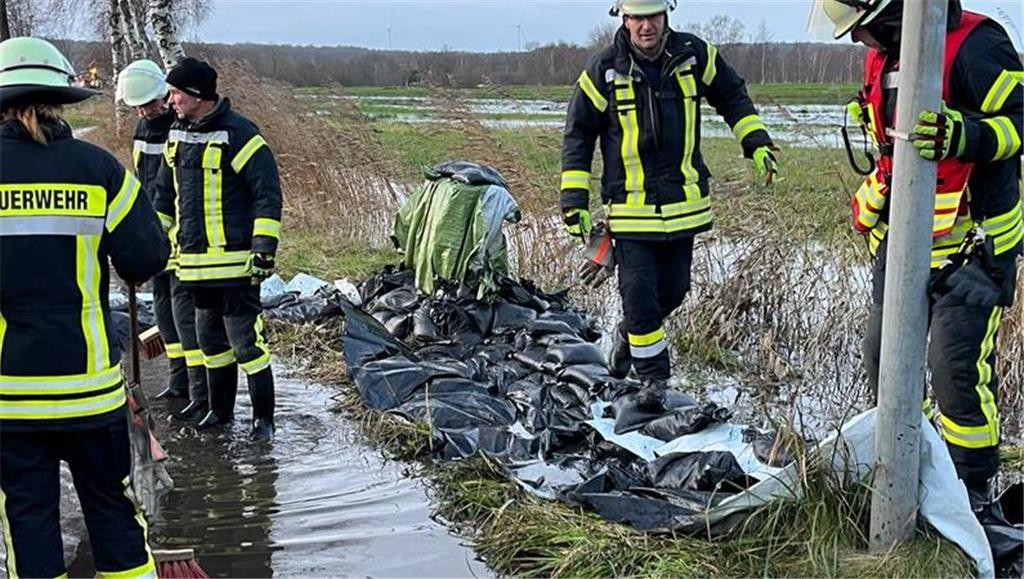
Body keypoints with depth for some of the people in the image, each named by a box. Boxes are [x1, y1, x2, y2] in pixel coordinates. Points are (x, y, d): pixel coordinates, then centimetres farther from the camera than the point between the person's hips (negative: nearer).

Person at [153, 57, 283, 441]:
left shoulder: (238, 134, -12)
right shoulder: (177, 135, 12)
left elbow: (268, 194, -14)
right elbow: (164, 193, 23)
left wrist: (264, 247, -18)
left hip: (235, 261, -8)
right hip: (194, 261, 8)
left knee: (246, 340, -5)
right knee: (210, 338, 16)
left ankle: (264, 417, 6)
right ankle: (221, 409, 30)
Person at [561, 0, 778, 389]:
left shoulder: (694, 56, -1)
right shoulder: (603, 71, -8)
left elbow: (732, 96, 16)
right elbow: (578, 135, 0)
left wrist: (756, 142, 6)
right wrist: (574, 200, -4)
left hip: (684, 203, 3)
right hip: (630, 208, -3)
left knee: (673, 290, 15)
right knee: (640, 294, -6)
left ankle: (630, 335, 43)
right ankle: (654, 379, 10)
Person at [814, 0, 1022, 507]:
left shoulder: (974, 45, -19)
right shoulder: (880, 55, 8)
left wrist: (963, 136, -36)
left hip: (971, 245, -8)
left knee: (957, 369, -9)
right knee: (883, 356, 13)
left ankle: (970, 491, 7)